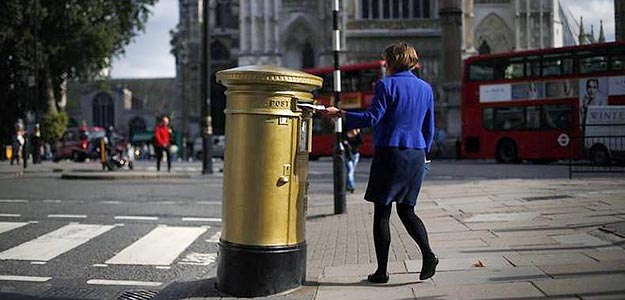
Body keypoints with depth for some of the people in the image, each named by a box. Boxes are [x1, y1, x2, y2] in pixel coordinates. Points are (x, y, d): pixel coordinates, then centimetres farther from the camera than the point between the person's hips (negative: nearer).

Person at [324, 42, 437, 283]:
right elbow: (429, 129, 15)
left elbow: (372, 118, -12)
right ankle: (427, 254, -4)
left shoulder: (386, 85, -6)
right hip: (416, 155, 6)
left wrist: (340, 114, -3)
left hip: (390, 153, -6)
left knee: (381, 212, 2)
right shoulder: (426, 88, 12)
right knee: (406, 210, 16)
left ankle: (382, 271, 5)